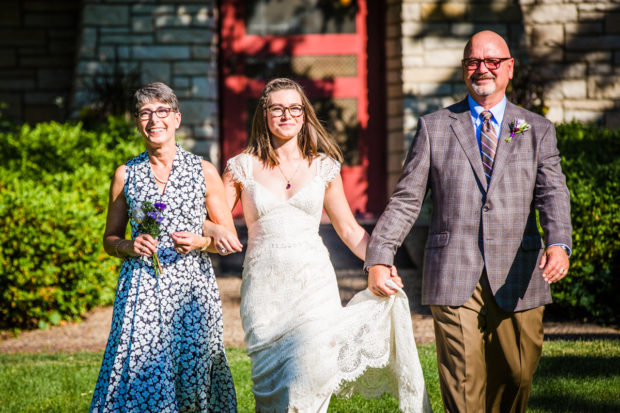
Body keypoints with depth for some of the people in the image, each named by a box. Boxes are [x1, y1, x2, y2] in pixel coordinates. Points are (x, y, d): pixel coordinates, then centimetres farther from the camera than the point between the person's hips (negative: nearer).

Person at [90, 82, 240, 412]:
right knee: (139, 372, -8)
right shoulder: (126, 175, 8)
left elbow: (229, 237, 9)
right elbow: (110, 239, 16)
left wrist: (200, 241, -10)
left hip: (191, 286, -1)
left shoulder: (203, 172, 5)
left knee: (191, 367, -7)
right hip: (141, 288, 1)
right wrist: (129, 247, -5)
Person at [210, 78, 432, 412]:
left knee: (311, 377, -14)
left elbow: (349, 229, 12)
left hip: (313, 284, 0)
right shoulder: (243, 167, 6)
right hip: (265, 286, 0)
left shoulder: (323, 167, 9)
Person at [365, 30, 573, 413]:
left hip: (517, 280, 1)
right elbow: (406, 200, 7)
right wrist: (379, 256, -6)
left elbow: (553, 194, -4)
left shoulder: (538, 130, 10)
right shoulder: (434, 128, 10)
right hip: (455, 278, -1)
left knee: (516, 380, 6)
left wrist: (559, 244, -24)